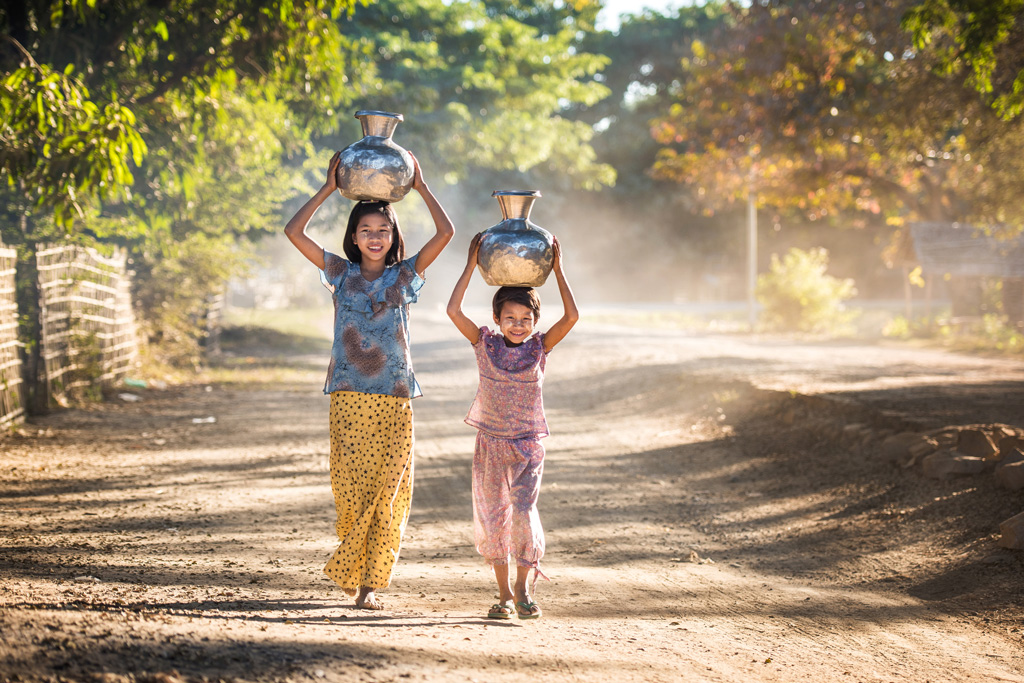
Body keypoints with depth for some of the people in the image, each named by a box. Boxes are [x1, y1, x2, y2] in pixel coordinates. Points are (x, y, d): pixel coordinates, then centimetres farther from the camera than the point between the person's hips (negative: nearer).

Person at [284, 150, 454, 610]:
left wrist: (420, 187, 2)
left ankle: (371, 582, 3)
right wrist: (329, 188, 1)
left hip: (394, 399, 0)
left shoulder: (404, 275, 8)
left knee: (388, 491, -3)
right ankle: (353, 567, 19)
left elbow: (445, 232, -1)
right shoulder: (341, 274, 8)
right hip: (349, 395, 0)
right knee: (350, 487, -2)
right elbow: (294, 232, 0)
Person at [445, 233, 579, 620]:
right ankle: (504, 595, 17)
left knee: (523, 511, -15)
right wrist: (471, 266, -12)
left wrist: (557, 269, -14)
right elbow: (454, 311, -13)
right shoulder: (485, 345, -2)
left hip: (527, 445, -1)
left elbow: (571, 317, -16)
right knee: (492, 516, 6)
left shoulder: (539, 347, -2)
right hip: (490, 443, 1)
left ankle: (523, 588, 3)